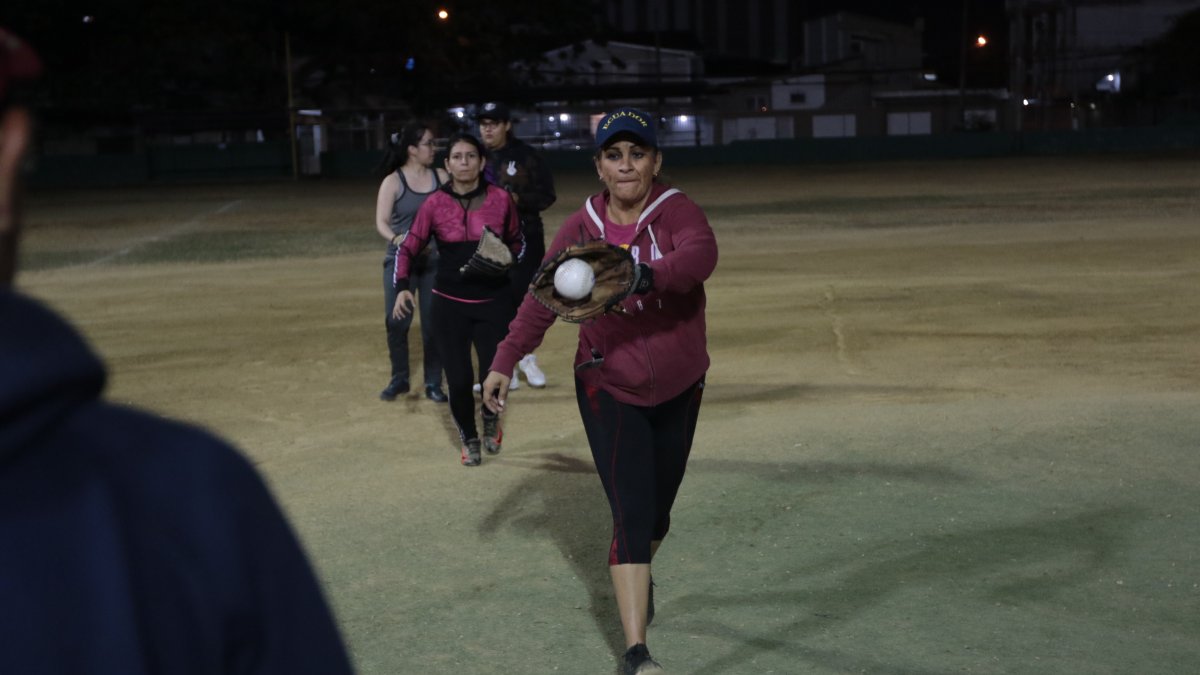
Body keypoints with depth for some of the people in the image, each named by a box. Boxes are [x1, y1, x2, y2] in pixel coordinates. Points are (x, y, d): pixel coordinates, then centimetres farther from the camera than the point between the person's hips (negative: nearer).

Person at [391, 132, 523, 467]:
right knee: (459, 379, -2)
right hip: (450, 304, 0)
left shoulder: (500, 199, -4)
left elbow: (517, 243, 9)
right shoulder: (435, 204, -5)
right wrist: (402, 287, -15)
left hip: (494, 301, 0)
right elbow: (407, 248, 0)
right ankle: (469, 439, 27)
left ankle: (491, 416, 26)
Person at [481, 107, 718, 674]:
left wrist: (641, 275, -55)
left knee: (657, 513, 17)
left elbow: (701, 254, -38)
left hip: (678, 389, 1)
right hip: (608, 389, -1)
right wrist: (505, 361, -9)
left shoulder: (676, 211, -15)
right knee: (632, 514, -12)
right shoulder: (581, 228, -7)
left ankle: (633, 578, 51)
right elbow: (541, 300, -1)